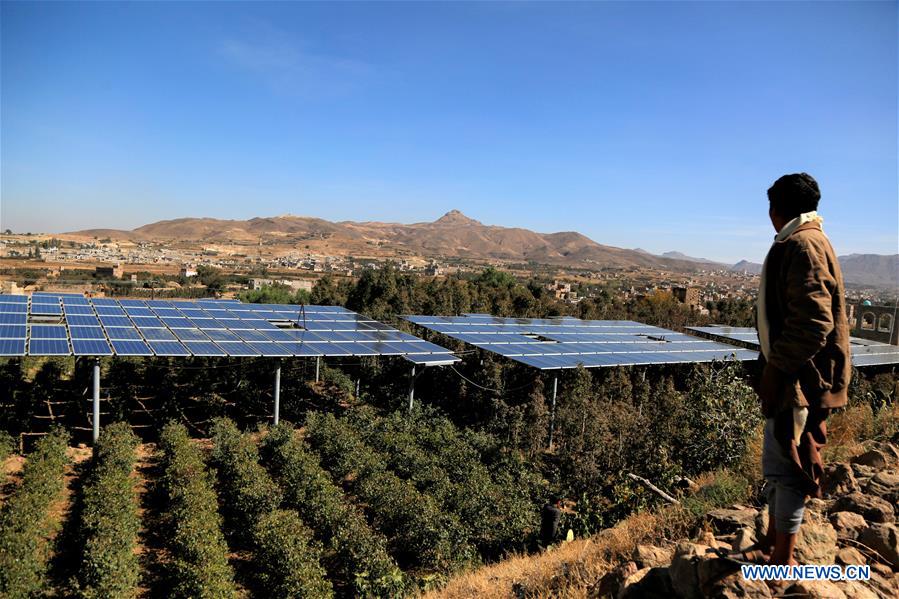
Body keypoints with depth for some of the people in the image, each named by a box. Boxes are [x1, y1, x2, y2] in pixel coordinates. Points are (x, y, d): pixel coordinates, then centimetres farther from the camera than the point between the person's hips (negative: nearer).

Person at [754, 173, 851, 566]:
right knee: (777, 462, 19)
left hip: (798, 379, -10)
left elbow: (812, 324, -25)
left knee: (786, 465, 0)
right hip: (790, 375, 10)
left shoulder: (803, 245, -17)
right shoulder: (798, 243, 13)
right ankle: (772, 541, 34)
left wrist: (775, 368, -17)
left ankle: (783, 561, 13)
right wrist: (772, 368, 15)